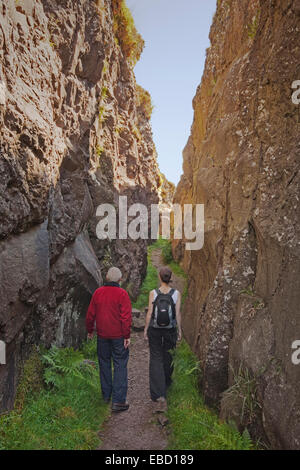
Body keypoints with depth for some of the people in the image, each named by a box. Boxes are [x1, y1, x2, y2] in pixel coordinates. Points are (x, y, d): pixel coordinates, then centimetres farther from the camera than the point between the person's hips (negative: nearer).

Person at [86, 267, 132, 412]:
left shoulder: (98, 292, 1)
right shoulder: (122, 294, -12)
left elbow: (90, 314, 7)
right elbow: (126, 317, -15)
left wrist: (90, 330, 19)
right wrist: (127, 336, -10)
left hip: (102, 335, 4)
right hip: (118, 336, -4)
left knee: (104, 364, 17)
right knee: (120, 366, 2)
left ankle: (106, 395, 29)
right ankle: (118, 400, 1)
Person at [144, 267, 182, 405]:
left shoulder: (153, 293, -12)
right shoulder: (176, 294, -10)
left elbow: (149, 313, -9)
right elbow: (178, 314, -7)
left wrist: (145, 329, 1)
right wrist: (179, 330, 5)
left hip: (154, 330, -1)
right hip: (170, 330, 2)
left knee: (156, 359, 6)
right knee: (167, 355, 23)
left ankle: (158, 393, 0)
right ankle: (166, 382, 45)